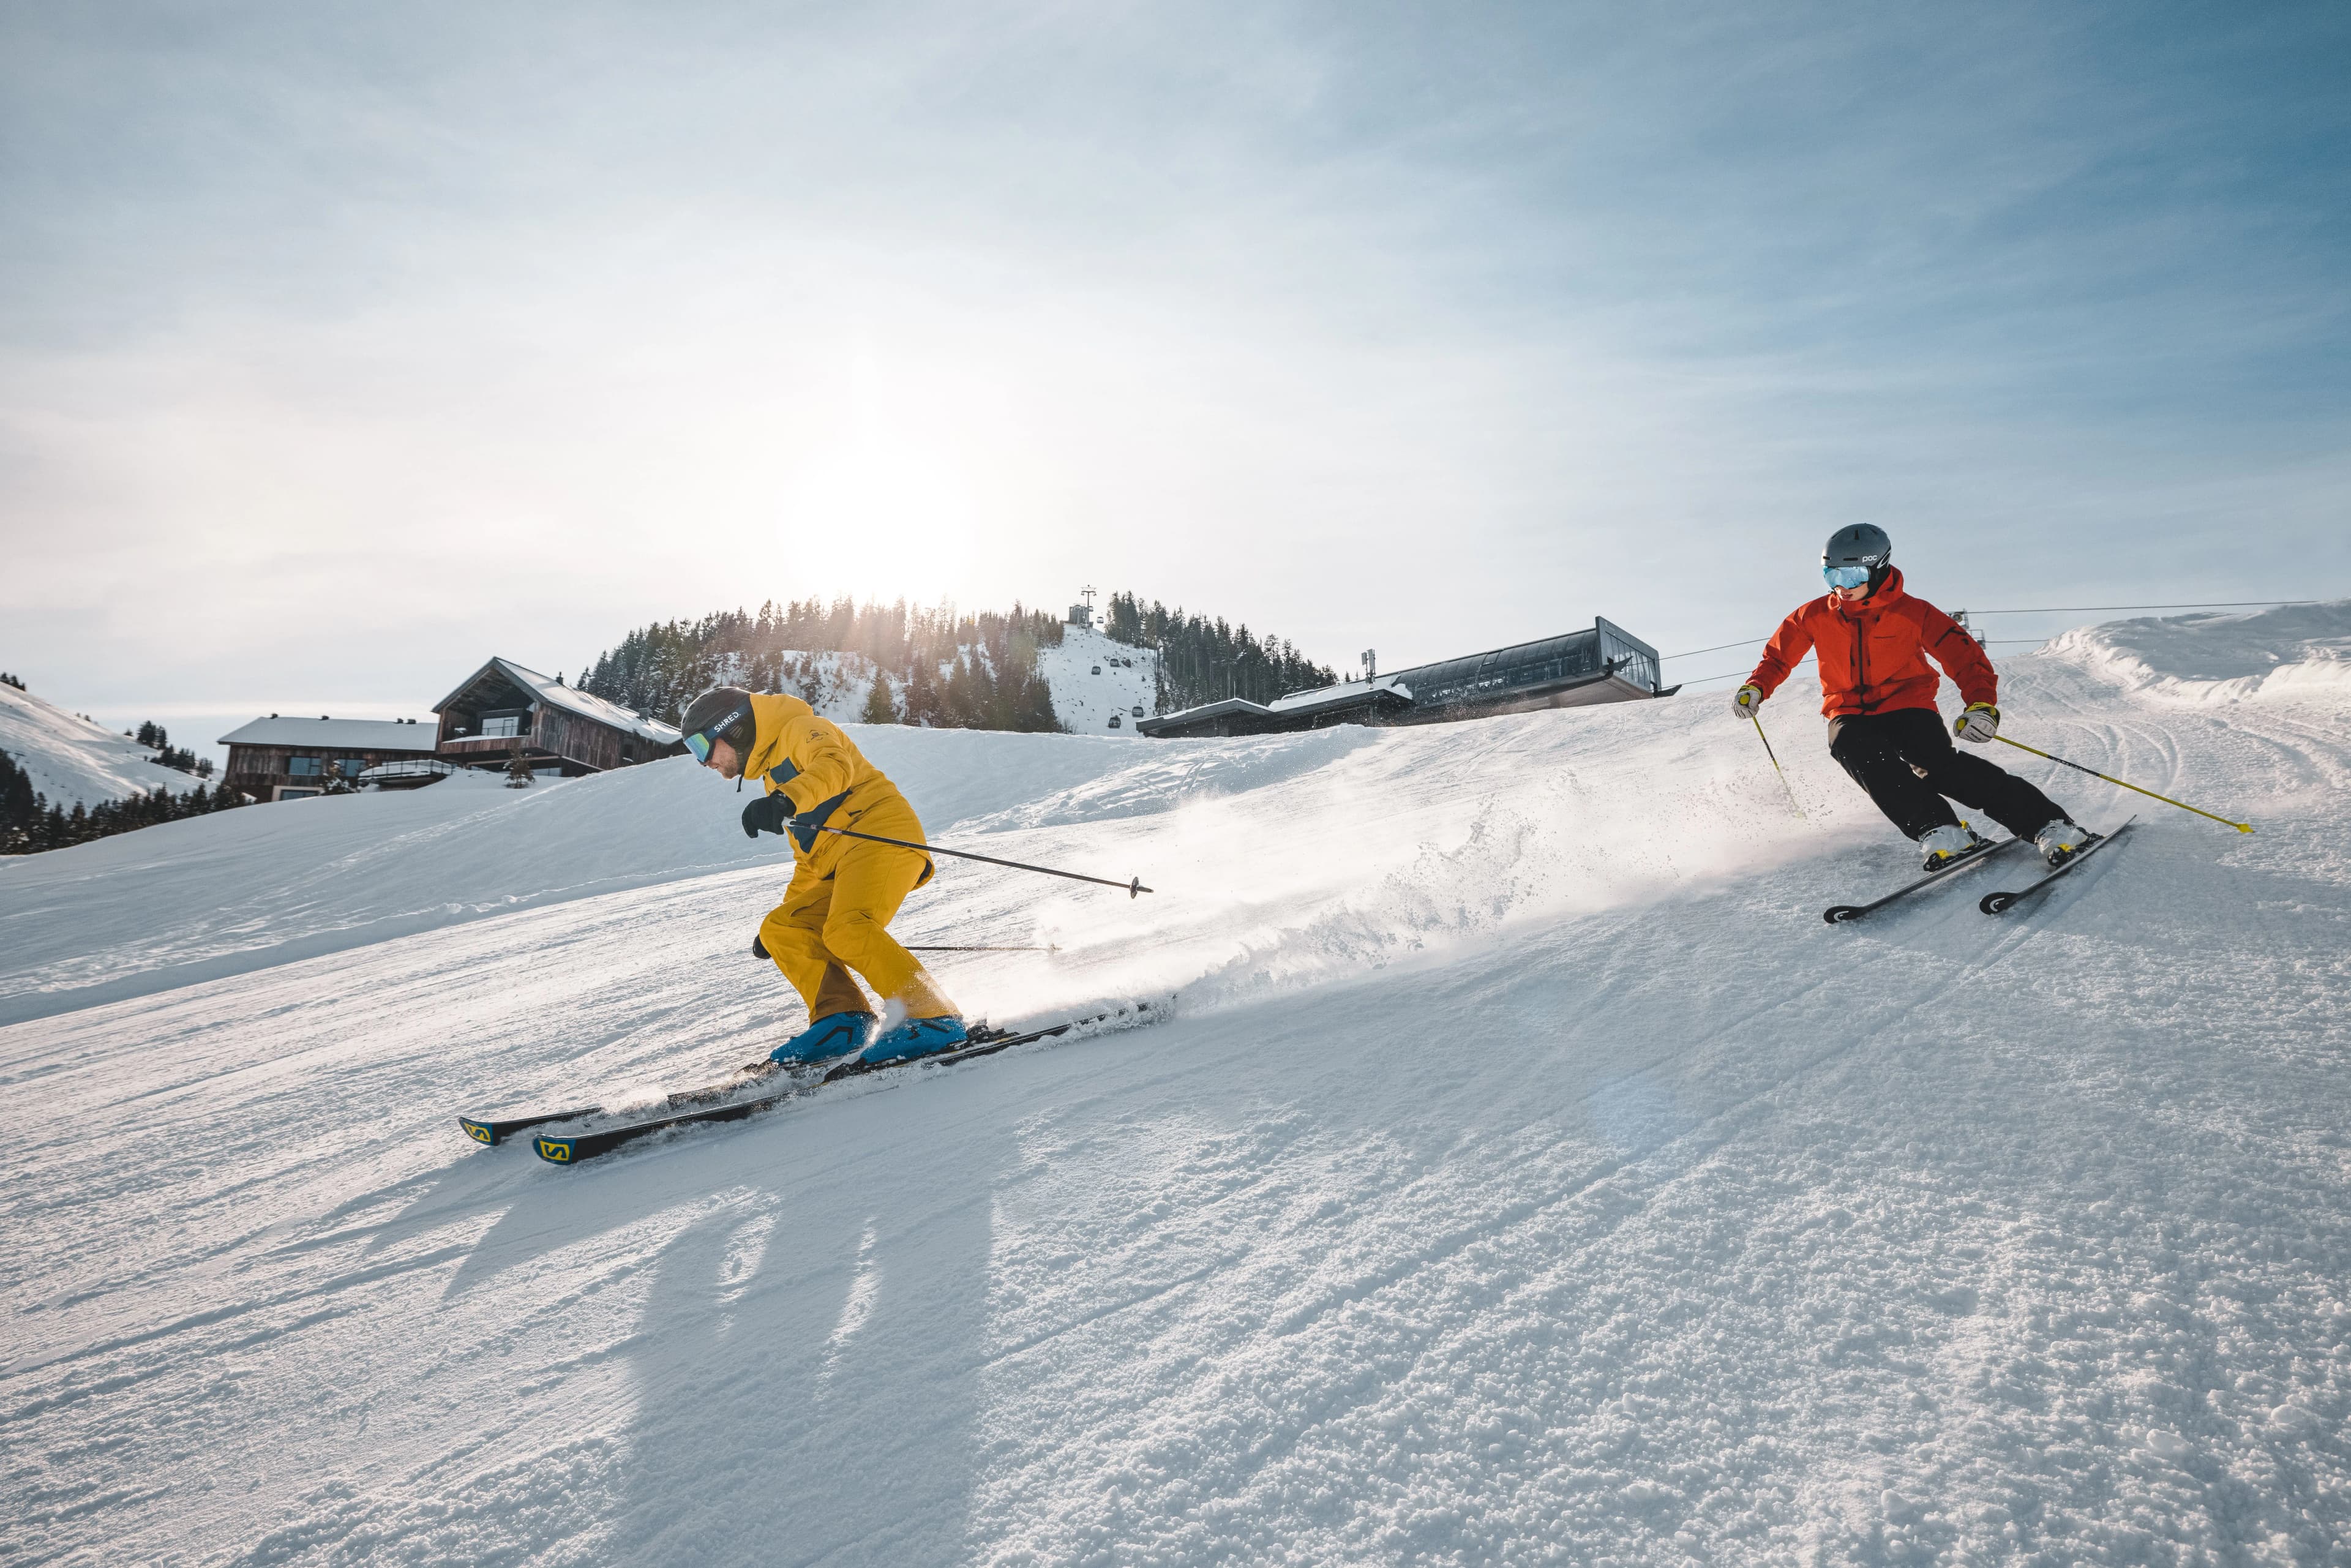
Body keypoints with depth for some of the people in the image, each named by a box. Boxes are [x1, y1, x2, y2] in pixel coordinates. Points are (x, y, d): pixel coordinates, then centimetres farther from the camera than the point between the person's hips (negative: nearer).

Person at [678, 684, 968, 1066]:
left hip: (883, 833, -10)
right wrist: (789, 908, 32)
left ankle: (933, 1019, -29)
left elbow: (834, 766, -22)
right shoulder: (775, 774, 32)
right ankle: (843, 1019, -10)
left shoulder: (799, 729, 4)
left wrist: (786, 801, -39)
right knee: (780, 930, 2)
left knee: (847, 930, -29)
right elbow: (809, 857, 37)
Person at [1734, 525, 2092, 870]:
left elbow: (1965, 656, -10)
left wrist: (1981, 704, -27)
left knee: (1940, 764, -29)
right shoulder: (1814, 617, 0)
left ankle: (2051, 827, -24)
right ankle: (1941, 832, -38)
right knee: (1852, 749, -34)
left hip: (1907, 707, -2)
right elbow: (1778, 657, 16)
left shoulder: (1912, 612, -8)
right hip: (1850, 715, 2)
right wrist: (1756, 688, -3)